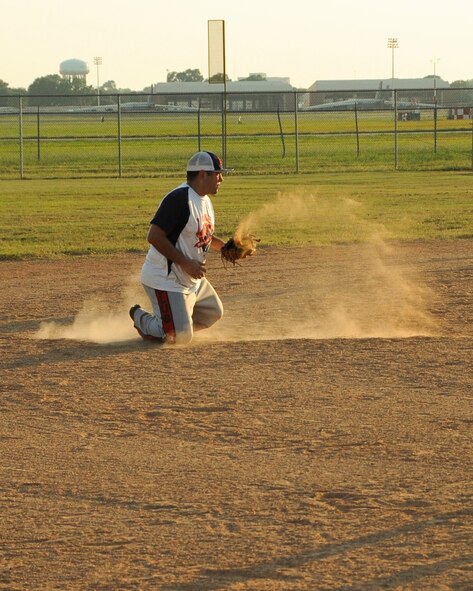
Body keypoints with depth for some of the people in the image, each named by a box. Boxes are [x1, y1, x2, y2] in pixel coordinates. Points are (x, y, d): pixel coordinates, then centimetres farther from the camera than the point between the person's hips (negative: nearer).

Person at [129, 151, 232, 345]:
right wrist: (186, 263, -26)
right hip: (165, 279, -10)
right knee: (181, 337, -14)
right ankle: (141, 318, 12)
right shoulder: (179, 199, -23)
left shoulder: (205, 200, 9)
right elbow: (154, 236, -27)